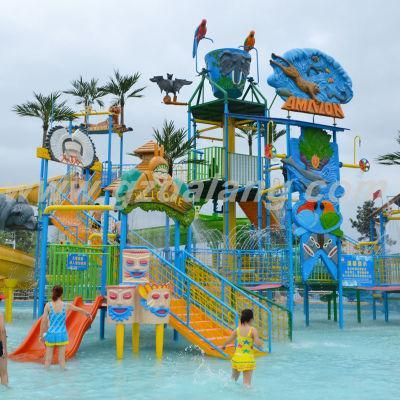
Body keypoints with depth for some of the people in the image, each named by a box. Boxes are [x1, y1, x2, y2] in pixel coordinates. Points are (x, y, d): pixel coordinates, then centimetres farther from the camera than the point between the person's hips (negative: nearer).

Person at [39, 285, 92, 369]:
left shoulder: (48, 305, -7)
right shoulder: (66, 305, -4)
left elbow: (44, 321, -7)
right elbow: (80, 309, 15)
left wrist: (41, 335, 4)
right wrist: (87, 313, 35)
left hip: (51, 334, 0)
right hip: (62, 335, 0)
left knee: (48, 359, 8)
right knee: (61, 359, 7)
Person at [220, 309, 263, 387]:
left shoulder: (237, 329, 1)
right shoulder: (253, 330, -11)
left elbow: (228, 340, 10)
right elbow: (258, 344, -17)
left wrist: (223, 346, 31)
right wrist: (261, 341, 7)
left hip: (237, 357, 4)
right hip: (248, 359, -4)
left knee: (233, 379, 26)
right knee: (247, 383, -3)